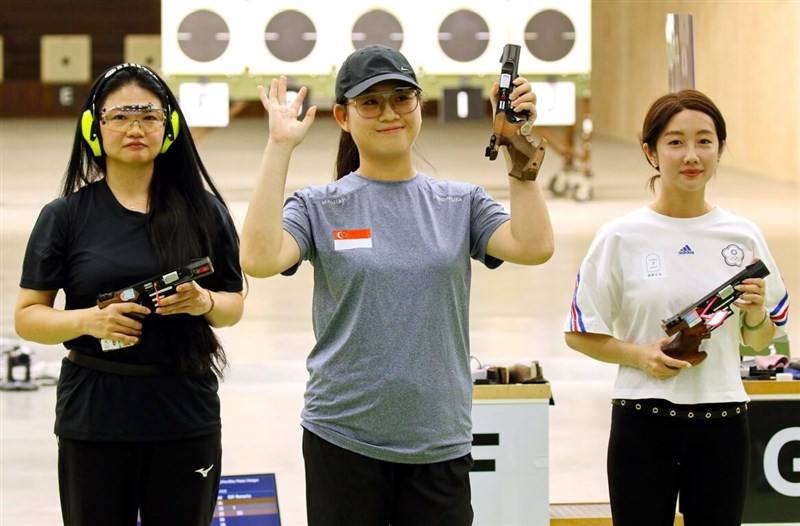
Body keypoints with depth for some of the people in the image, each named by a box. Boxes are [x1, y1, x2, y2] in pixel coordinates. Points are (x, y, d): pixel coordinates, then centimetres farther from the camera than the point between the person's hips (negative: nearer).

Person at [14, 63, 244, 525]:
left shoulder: (204, 211, 4)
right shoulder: (65, 217, -1)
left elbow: (234, 305, 10)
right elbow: (28, 317, 0)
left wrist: (205, 303, -12)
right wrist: (89, 320, -18)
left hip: (186, 417, 1)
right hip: (94, 419, -1)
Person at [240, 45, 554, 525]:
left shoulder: (461, 205, 6)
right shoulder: (319, 207, 0)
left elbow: (534, 246, -10)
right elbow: (260, 259, -18)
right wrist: (280, 147, -15)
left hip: (439, 445, 1)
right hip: (342, 441, -1)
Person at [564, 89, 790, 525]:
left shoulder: (742, 236, 4)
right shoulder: (621, 237, -4)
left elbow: (759, 341, 14)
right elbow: (580, 333, 1)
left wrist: (756, 314, -8)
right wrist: (638, 355, -14)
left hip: (722, 423, 2)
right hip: (643, 422, -2)